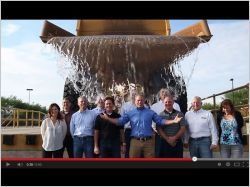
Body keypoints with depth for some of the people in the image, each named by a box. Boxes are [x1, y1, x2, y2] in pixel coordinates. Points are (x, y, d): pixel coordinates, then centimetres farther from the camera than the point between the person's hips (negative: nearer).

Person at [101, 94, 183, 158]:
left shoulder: (150, 112, 9)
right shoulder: (130, 113, 8)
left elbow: (161, 121, 6)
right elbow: (120, 121, 1)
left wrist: (173, 121, -6)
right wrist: (108, 118, -12)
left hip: (148, 141, 0)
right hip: (135, 141, 0)